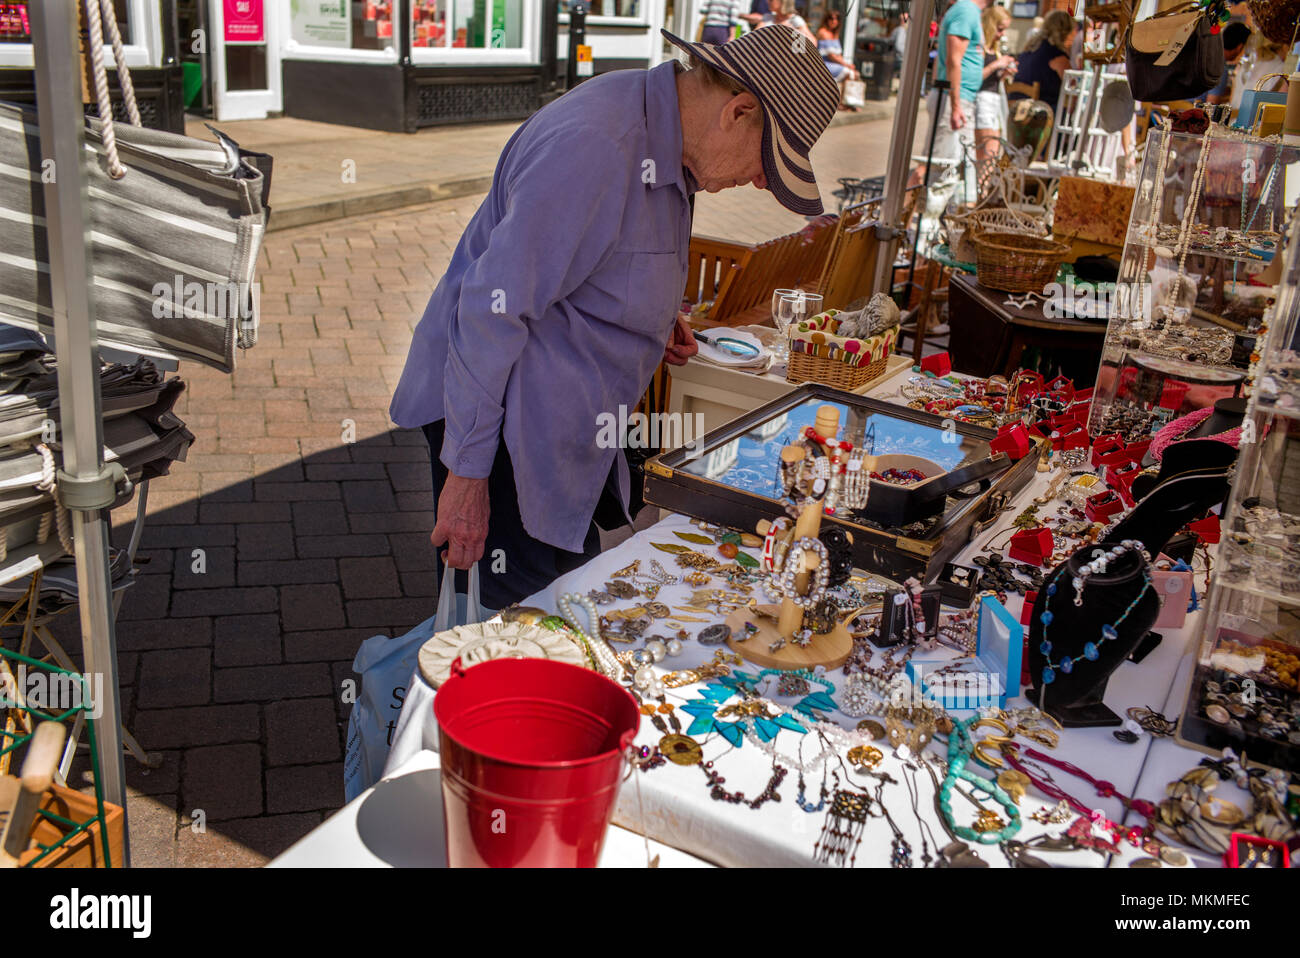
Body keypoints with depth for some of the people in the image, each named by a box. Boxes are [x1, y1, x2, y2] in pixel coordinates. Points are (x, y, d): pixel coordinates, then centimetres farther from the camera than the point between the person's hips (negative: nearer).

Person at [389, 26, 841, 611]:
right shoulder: (592, 146, -25)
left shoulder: (662, 140, 8)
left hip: (569, 428, 10)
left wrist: (653, 320, 7)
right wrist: (466, 472, -21)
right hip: (500, 429, -10)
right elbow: (494, 307, -25)